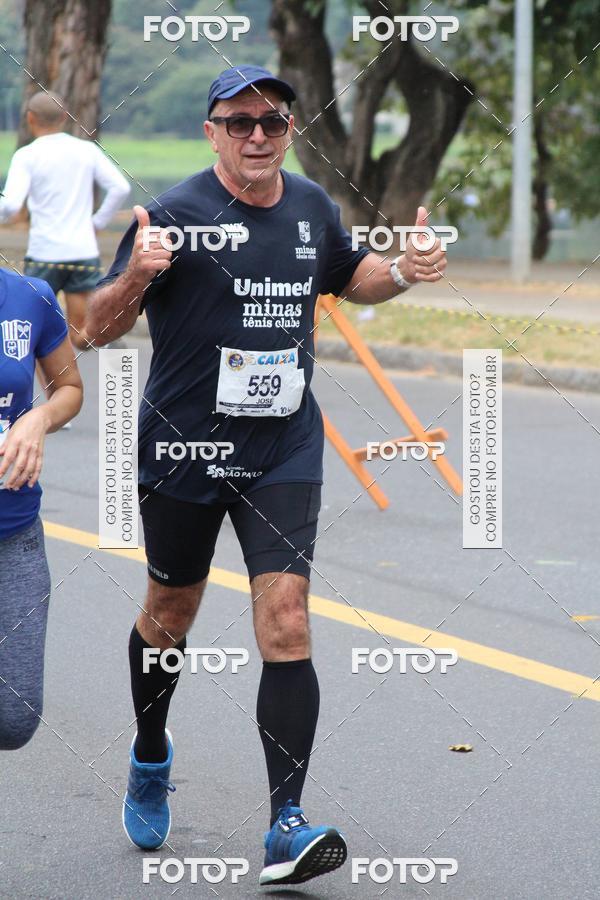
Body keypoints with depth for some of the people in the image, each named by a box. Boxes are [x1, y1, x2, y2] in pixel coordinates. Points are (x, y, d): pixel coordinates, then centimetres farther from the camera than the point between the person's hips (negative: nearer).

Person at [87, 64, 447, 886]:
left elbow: (349, 276, 25)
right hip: (183, 448, -2)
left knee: (285, 622, -12)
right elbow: (99, 328, -14)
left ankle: (287, 827, -13)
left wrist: (403, 273, 3)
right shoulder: (177, 214, -12)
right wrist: (136, 275, -34)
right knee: (170, 617, 16)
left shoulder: (312, 207, 4)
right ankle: (151, 756, 45)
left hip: (284, 453, 2)